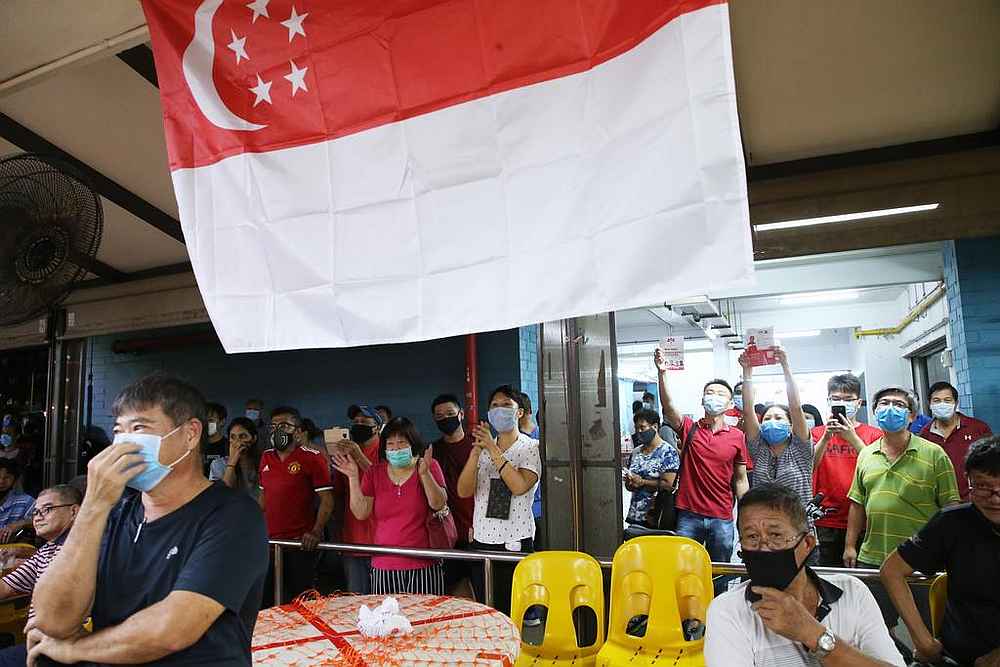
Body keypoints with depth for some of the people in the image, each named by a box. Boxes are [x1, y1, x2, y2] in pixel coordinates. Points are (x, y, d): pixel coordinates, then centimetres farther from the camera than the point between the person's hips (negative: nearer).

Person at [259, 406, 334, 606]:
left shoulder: (313, 457, -9)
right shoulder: (266, 457, 11)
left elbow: (327, 500, -11)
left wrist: (316, 532, -20)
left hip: (300, 543, -6)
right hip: (269, 541, 6)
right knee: (264, 600, 12)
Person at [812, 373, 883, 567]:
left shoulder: (873, 434, 4)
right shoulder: (817, 433, 6)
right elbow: (809, 467, -8)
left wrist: (852, 437, -20)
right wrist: (826, 437, -21)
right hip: (826, 524, 1)